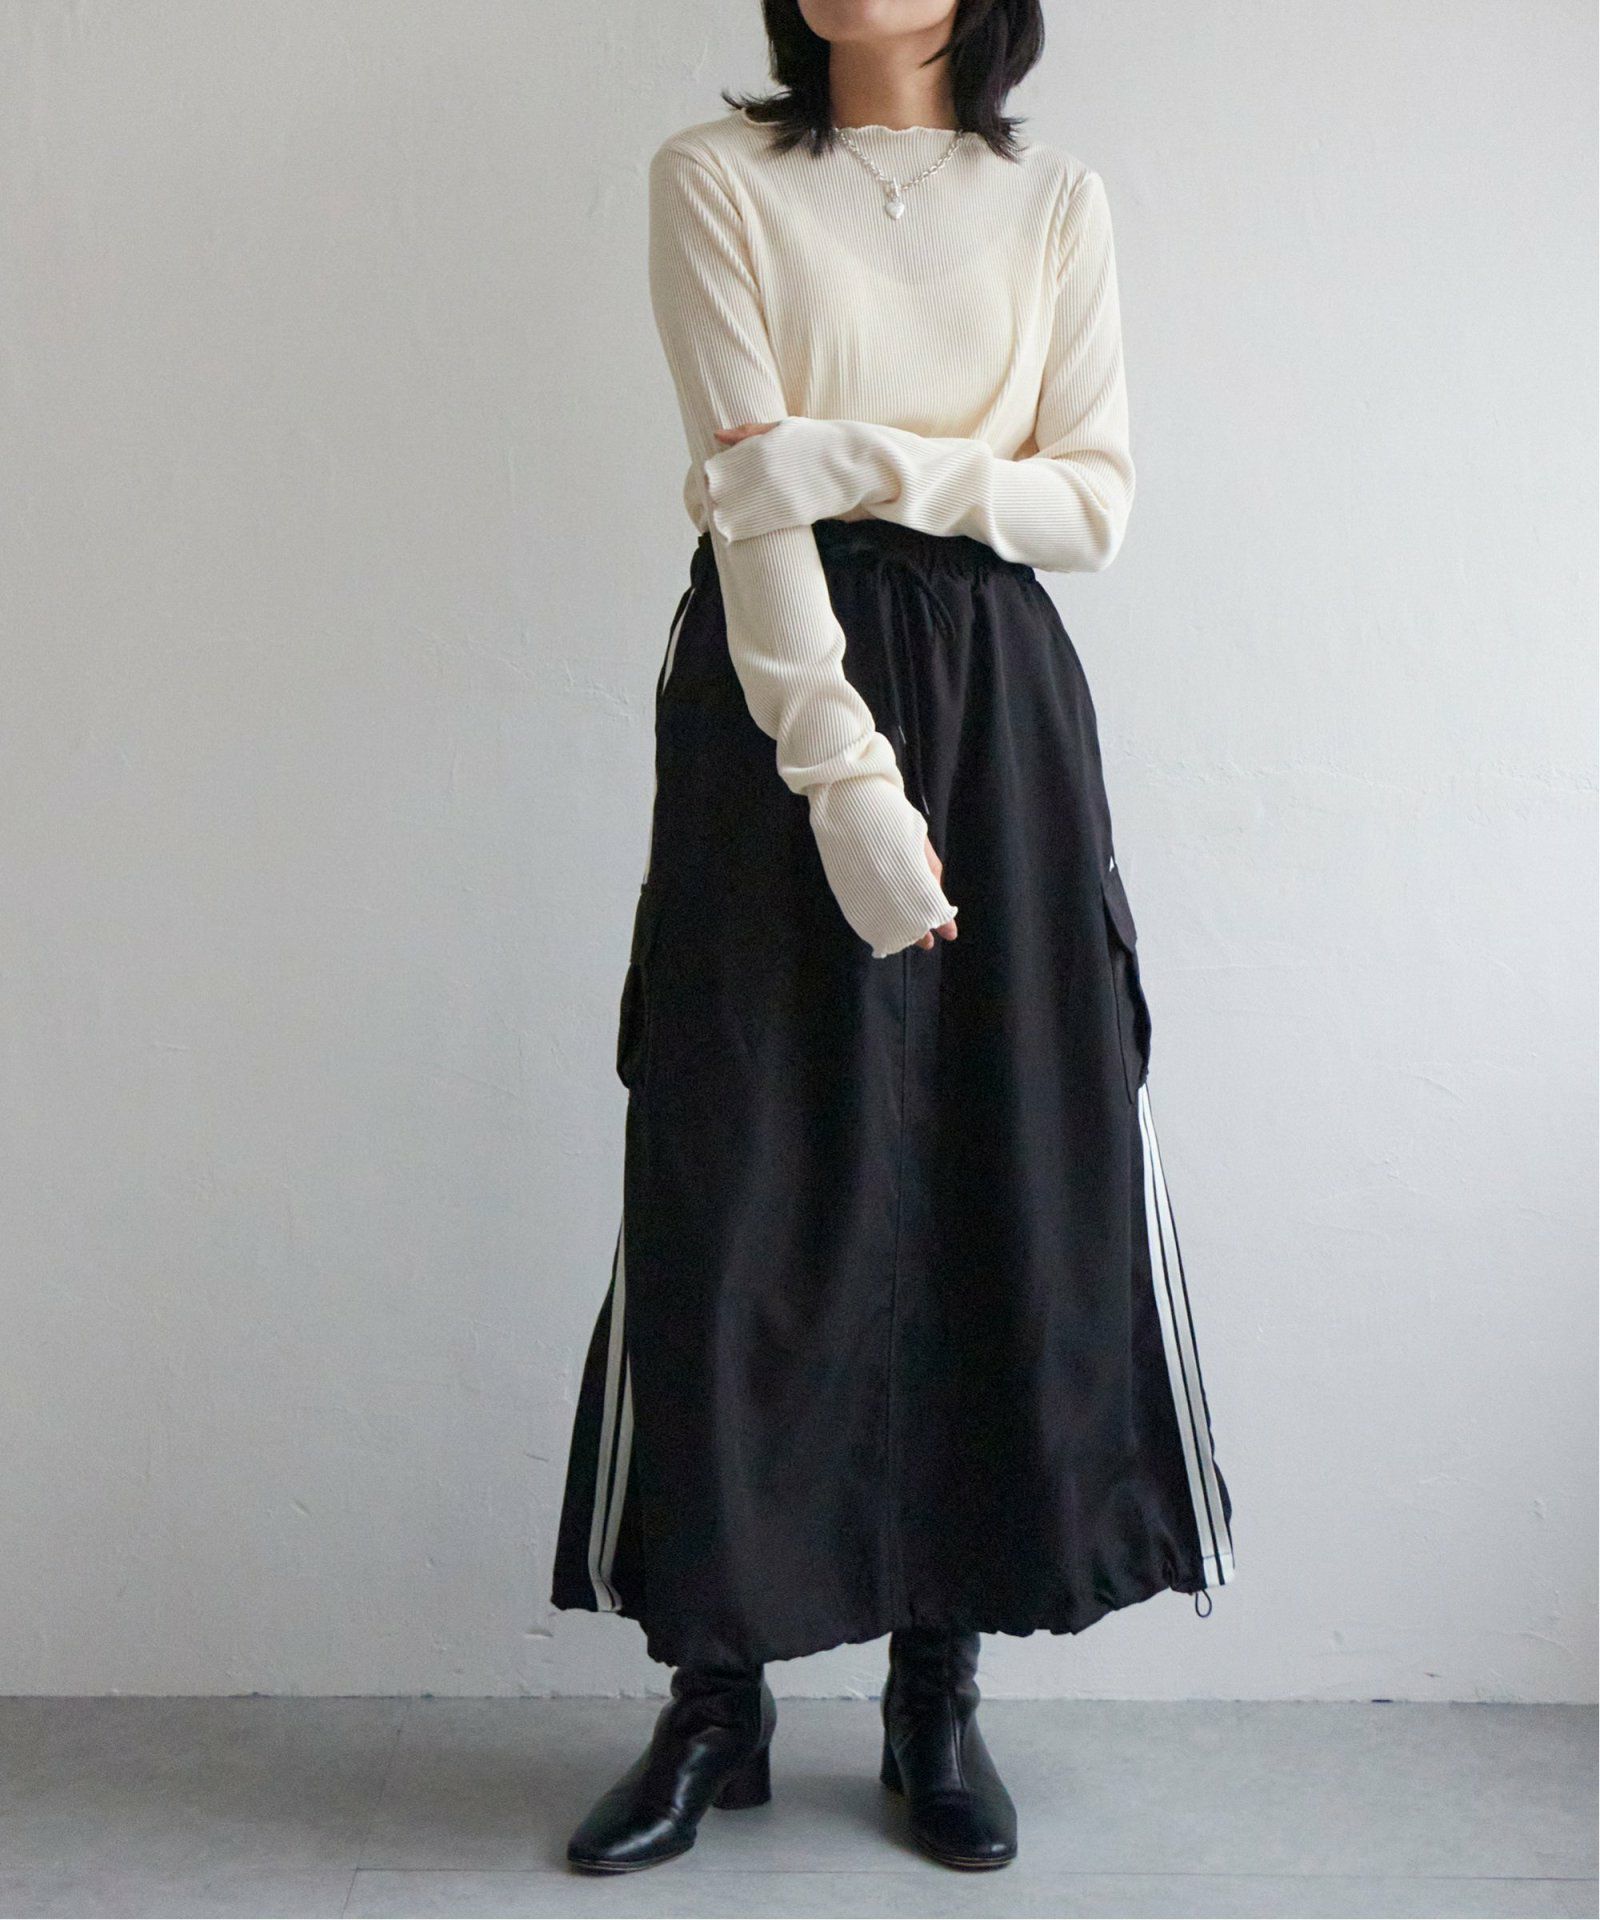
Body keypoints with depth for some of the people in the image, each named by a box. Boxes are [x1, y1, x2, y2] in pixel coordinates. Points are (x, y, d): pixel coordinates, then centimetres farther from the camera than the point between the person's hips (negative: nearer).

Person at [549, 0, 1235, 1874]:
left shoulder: (1054, 197, 11)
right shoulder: (715, 176, 3)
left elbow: (1096, 503, 3)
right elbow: (749, 495, -9)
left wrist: (863, 459, -12)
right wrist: (843, 777, -19)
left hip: (997, 699, 3)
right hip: (775, 691, -2)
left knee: (1007, 1179, 2)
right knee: (745, 1187, -1)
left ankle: (939, 1684, 18)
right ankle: (718, 1690, 14)